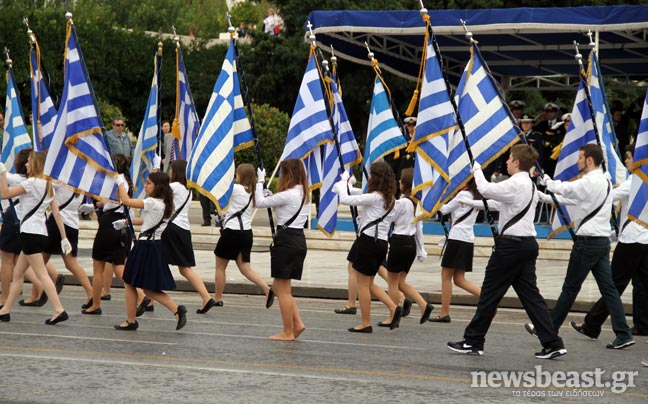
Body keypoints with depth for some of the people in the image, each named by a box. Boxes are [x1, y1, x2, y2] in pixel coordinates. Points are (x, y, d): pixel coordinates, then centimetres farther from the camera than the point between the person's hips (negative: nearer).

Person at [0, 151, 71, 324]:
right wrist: (64, 238, 12)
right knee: (17, 274, 14)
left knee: (41, 274, -11)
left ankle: (59, 310, -18)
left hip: (30, 233, -9)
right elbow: (57, 213, 13)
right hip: (40, 234, 9)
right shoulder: (47, 185, 16)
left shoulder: (32, 182, -10)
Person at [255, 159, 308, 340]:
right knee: (279, 287, 16)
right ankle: (297, 323, 10)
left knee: (282, 289, 0)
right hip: (299, 239, 9)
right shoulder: (304, 194, 11)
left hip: (286, 240, -9)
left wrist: (260, 181, 2)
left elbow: (260, 202, -10)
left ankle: (288, 332, 5)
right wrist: (273, 198, 9)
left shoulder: (287, 195, -17)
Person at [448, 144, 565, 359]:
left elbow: (486, 190, -16)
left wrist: (477, 170, 1)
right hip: (527, 244, 9)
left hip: (511, 245, -9)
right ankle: (552, 343, 0)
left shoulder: (515, 184, -16)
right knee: (530, 294, 7)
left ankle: (473, 341, 9)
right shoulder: (530, 185, 15)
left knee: (490, 293, 1)